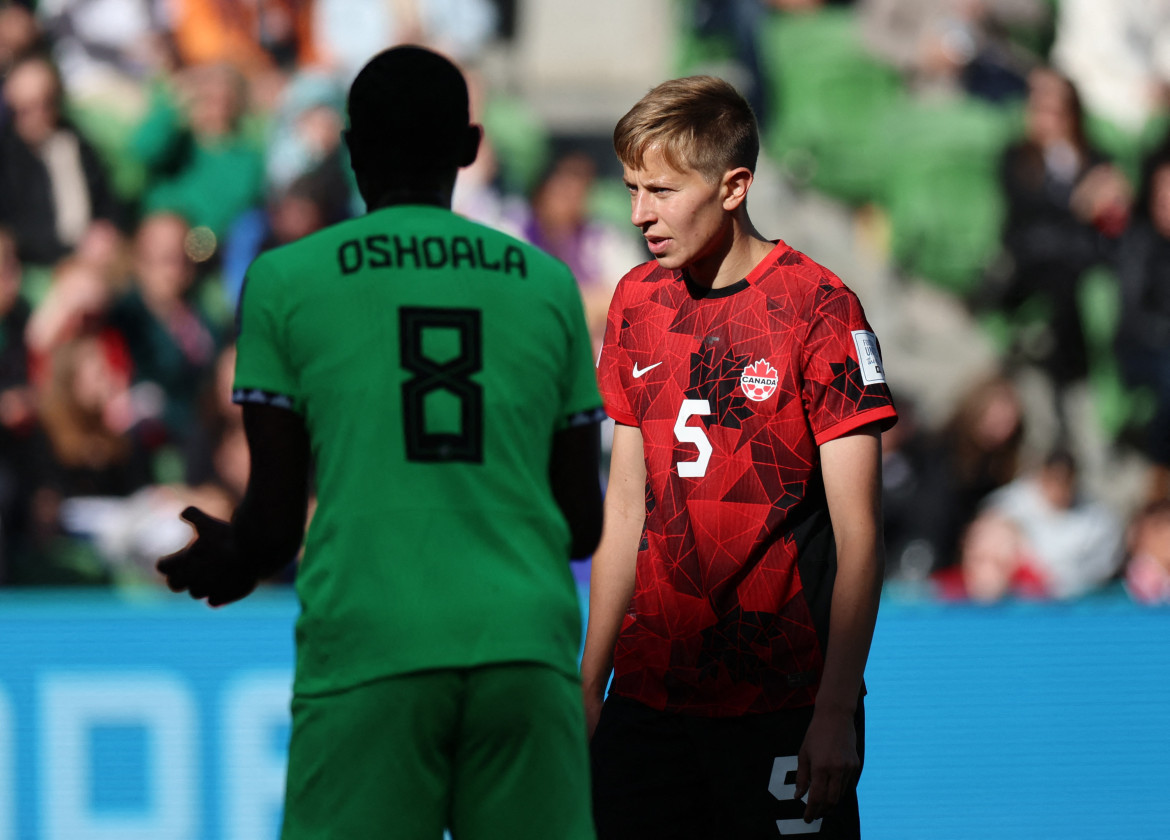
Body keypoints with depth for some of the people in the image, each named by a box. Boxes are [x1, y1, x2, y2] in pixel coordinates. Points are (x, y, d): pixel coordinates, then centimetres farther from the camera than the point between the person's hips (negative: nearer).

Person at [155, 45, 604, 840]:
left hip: (368, 652, -2)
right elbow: (583, 525, 14)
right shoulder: (547, 282, 13)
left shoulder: (285, 280, 7)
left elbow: (274, 521, 4)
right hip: (526, 647, 2)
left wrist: (230, 565, 27)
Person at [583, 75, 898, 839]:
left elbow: (857, 530, -9)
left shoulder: (817, 307, -8)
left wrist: (838, 711, -14)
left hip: (781, 708, -5)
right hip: (650, 689, 5)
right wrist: (589, 684, 14)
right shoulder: (637, 303, 10)